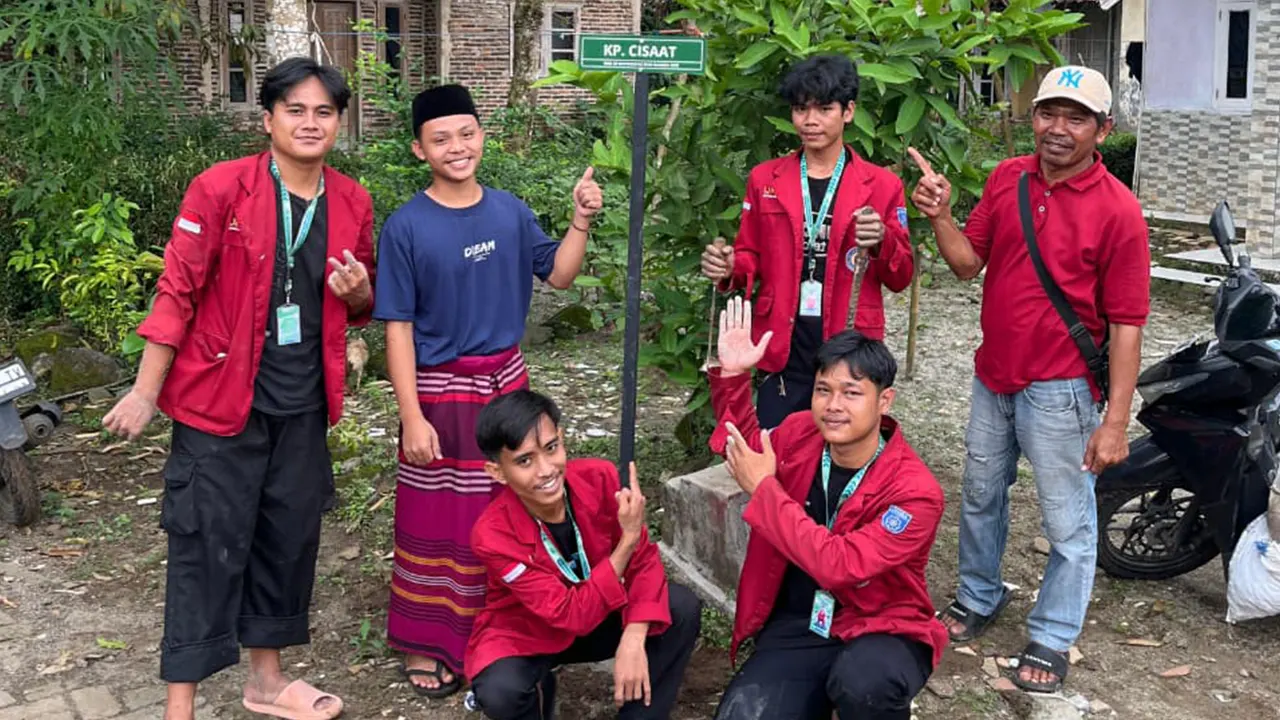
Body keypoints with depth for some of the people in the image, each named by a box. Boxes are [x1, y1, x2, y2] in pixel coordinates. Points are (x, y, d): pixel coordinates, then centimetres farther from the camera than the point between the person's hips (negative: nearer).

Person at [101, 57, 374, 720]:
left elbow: (361, 307, 17)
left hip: (303, 405, 5)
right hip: (221, 401, -5)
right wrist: (146, 392, -11)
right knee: (209, 545, -1)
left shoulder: (352, 203, 4)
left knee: (289, 539, 14)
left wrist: (357, 291, -7)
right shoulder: (219, 189, -11)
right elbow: (177, 292, -10)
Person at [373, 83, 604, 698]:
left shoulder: (509, 211, 1)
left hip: (506, 379, 4)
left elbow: (557, 275, 8)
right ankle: (424, 645, 20)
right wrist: (412, 415, -16)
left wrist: (582, 220, -7)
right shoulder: (406, 227, -12)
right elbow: (398, 327, -12)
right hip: (441, 390, -4)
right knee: (438, 521, 5)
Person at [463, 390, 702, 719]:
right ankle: (537, 692, 3)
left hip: (595, 613, 3)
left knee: (682, 608, -20)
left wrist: (633, 640, -29)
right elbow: (572, 615, -31)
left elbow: (644, 559, -13)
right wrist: (627, 539, -38)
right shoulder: (493, 535, -30)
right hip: (523, 635, -3)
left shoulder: (599, 479, -21)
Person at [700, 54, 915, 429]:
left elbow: (901, 277, 4)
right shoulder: (764, 179, 7)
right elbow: (752, 257, 13)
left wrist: (881, 240, -16)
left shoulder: (881, 185, 2)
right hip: (783, 353, 1)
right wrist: (729, 267, -10)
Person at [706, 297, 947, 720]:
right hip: (797, 626, 4)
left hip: (881, 629, -4)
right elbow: (744, 450, 18)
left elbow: (840, 565, -29)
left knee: (863, 682, -37)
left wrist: (764, 489, -21)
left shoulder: (915, 492, -20)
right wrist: (732, 375, 1)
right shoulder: (799, 434, -4)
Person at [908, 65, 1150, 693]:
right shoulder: (1006, 178, 2)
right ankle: (978, 598, 44)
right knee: (980, 498, 22)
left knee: (1068, 523, 7)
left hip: (1059, 390, -5)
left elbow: (1126, 325, -14)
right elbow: (968, 263, 4)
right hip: (993, 378, 6)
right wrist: (939, 215, -15)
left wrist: (1115, 421, -17)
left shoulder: (1117, 210, -14)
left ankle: (1052, 640, 25)